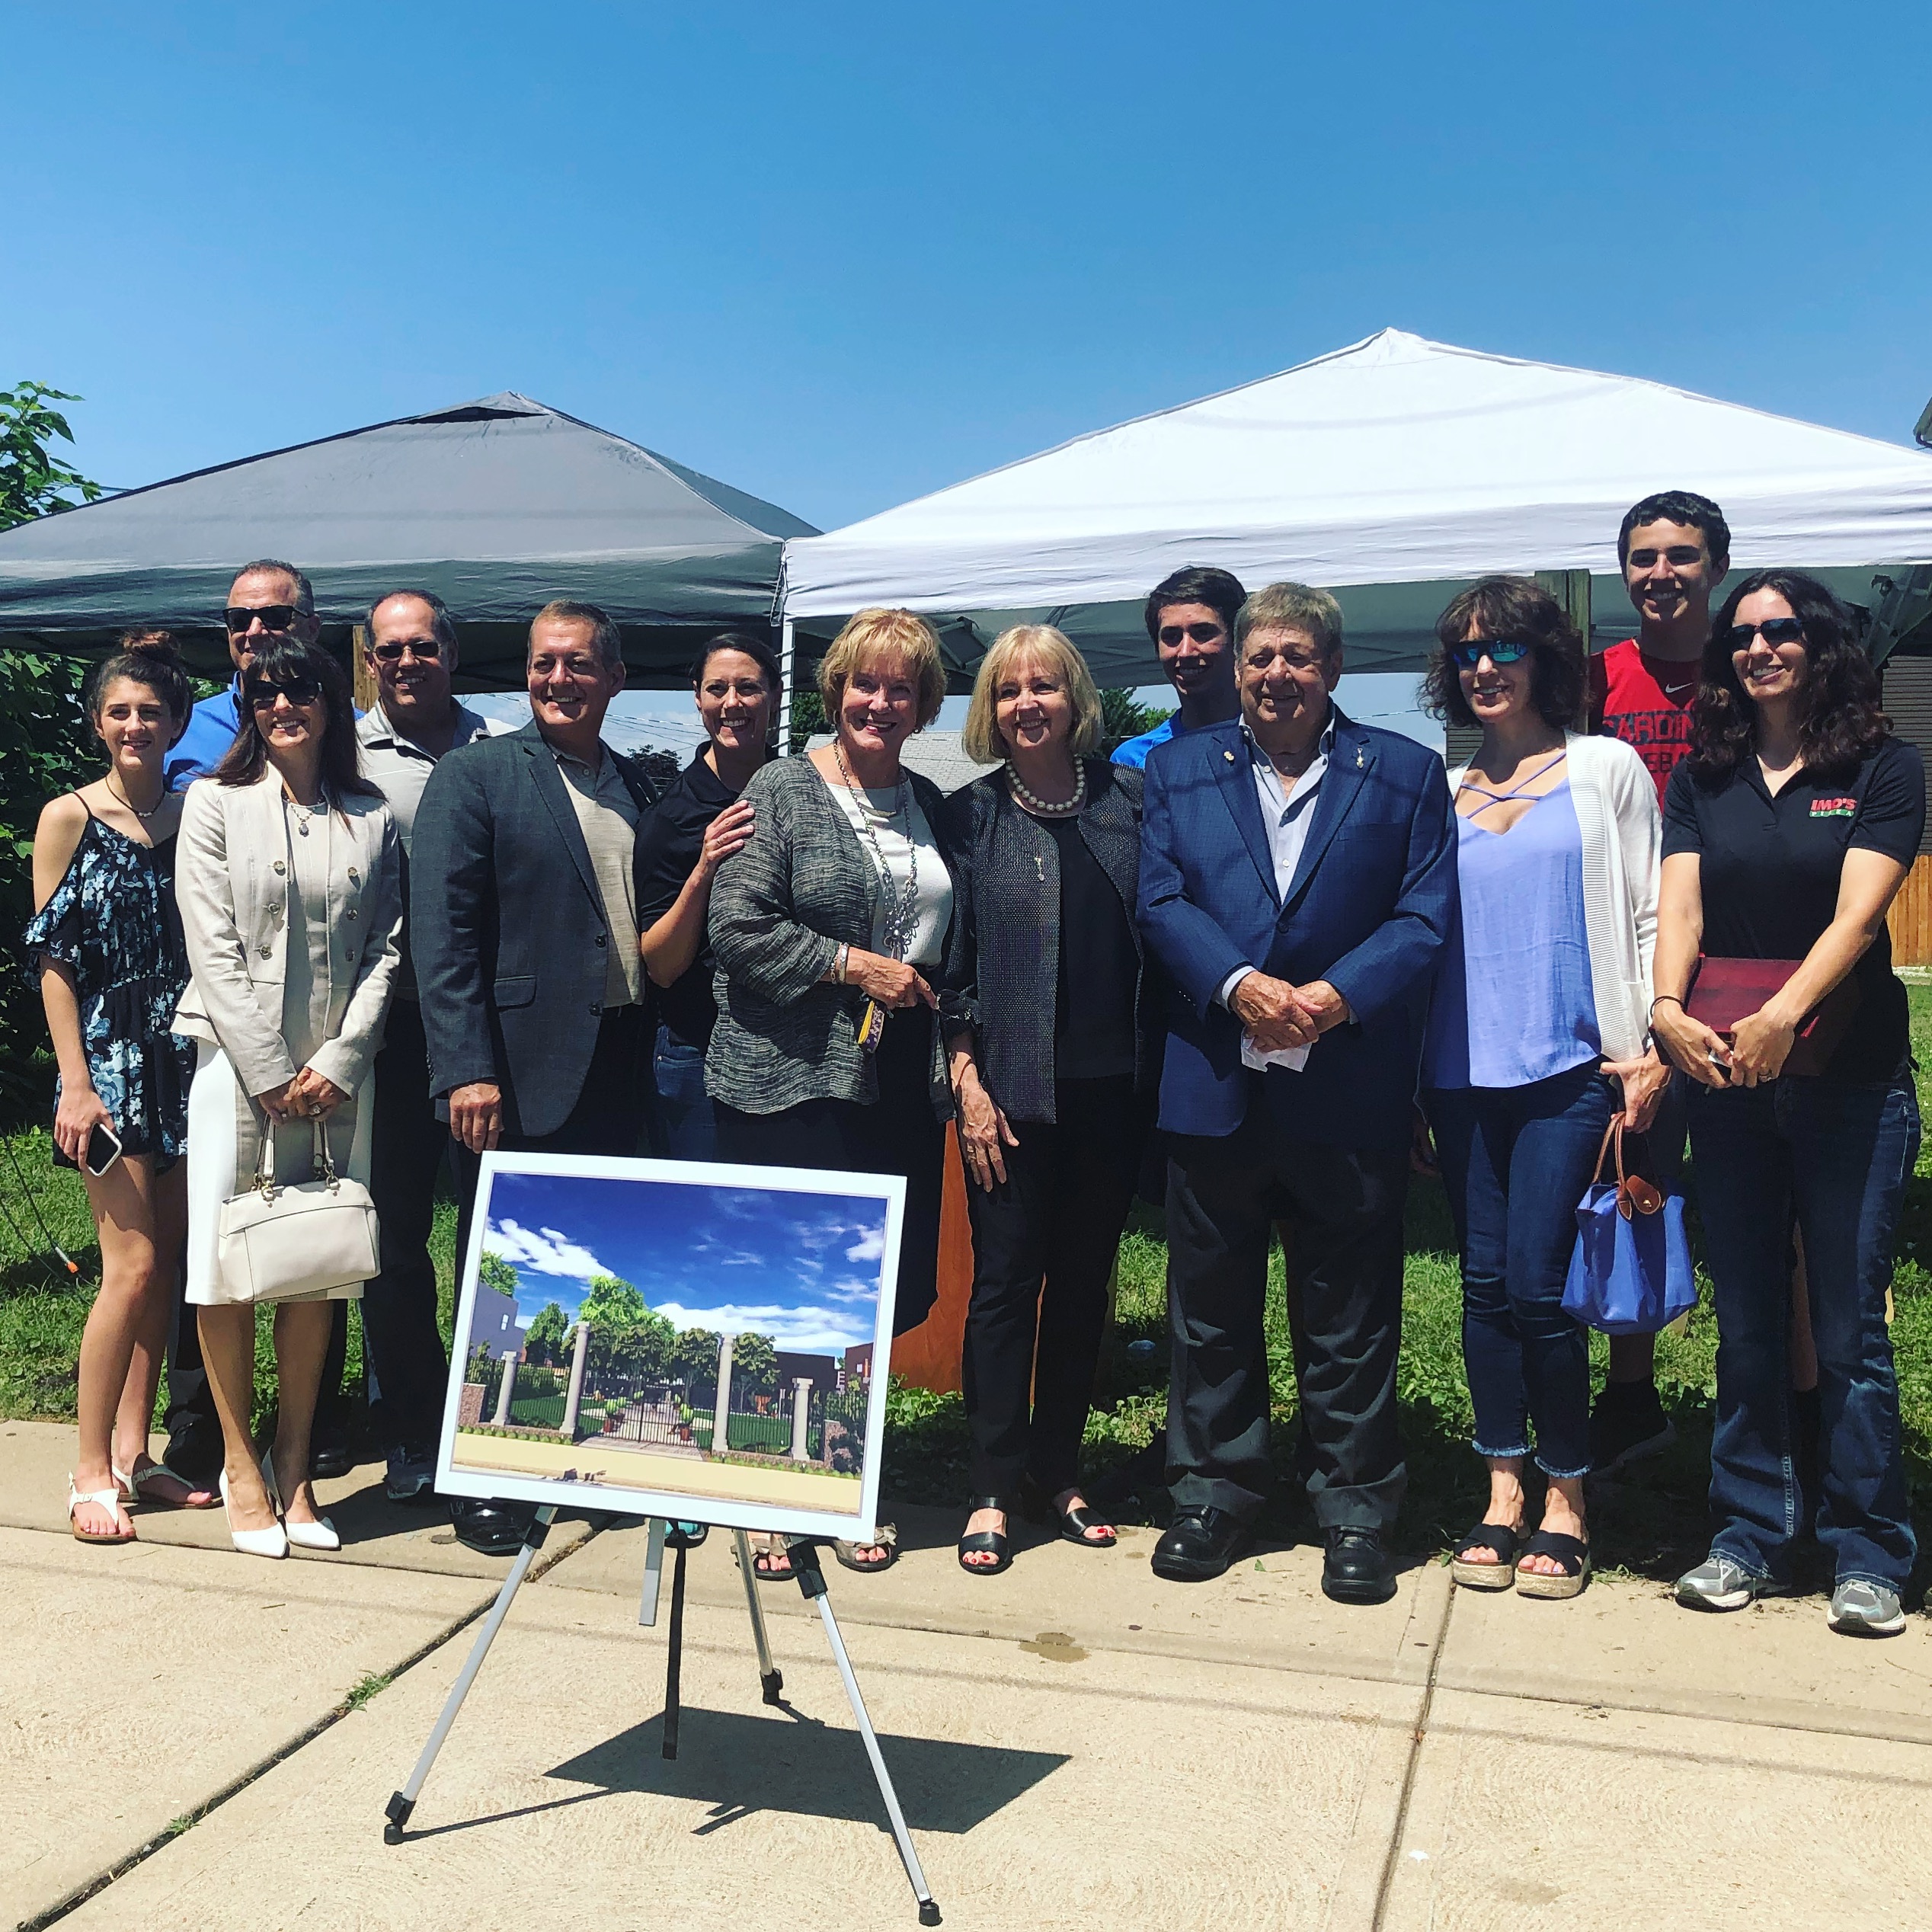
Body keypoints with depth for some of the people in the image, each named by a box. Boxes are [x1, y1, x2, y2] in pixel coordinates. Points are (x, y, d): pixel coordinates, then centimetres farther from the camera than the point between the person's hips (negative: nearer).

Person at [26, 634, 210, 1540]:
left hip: (184, 1064, 4)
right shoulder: (69, 818, -2)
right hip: (110, 1061, -4)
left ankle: (133, 1452, 19)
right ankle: (91, 1471, 5)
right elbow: (54, 959, -4)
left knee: (165, 1265, 8)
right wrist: (75, 1080, -11)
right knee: (132, 1268, -8)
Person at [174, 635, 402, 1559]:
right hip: (238, 1062, -2)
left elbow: (384, 948, 5)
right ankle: (239, 1460, 16)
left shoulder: (371, 816, 9)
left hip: (335, 1074, 2)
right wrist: (271, 1073, -10)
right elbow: (213, 948, -4)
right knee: (228, 1263, 1)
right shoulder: (216, 801, 3)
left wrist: (342, 1059, -7)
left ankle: (293, 1463, 18)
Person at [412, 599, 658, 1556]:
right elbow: (442, 931, -10)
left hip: (613, 1074, 5)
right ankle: (484, 1483, 19)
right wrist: (467, 1070, -17)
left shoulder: (638, 789, 14)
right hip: (515, 1077, -5)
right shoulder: (474, 776, -3)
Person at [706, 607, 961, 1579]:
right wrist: (857, 967, -13)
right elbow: (739, 931, -10)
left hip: (901, 1085, 5)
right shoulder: (782, 790, -2)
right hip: (792, 1084, -5)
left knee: (892, 1289, 7)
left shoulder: (929, 804, 15)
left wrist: (951, 1038, 8)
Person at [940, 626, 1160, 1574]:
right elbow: (950, 961, 0)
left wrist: (1154, 1071, 1)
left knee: (1084, 1280, 10)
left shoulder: (1128, 799, 6)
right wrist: (968, 1083, -7)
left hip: (1112, 1086, 2)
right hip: (1014, 1089, -2)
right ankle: (992, 1488, 12)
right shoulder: (970, 815, 1)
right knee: (1006, 1278, 1)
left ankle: (1056, 1472, 23)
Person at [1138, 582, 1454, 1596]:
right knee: (1211, 1304, 11)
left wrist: (1334, 996, -16)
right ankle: (1213, 1492, 27)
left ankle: (1354, 1510, 22)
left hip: (1350, 1086, -1)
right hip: (1214, 1083, 2)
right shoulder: (1178, 769, 10)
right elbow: (1161, 902, 0)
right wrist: (1240, 986, -16)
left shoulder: (1405, 773, 5)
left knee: (1350, 1313, 7)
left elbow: (1425, 916, -2)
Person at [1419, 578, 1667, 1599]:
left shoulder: (1605, 768, 5)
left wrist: (1651, 1050, -7)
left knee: (1538, 1287, -6)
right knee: (1486, 1283, 7)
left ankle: (1565, 1501, 11)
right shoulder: (1442, 794, 13)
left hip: (1569, 1067, -3)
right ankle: (1502, 1494, 19)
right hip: (1461, 1072, 4)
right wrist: (1406, 1079, 10)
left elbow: (1652, 915, 3)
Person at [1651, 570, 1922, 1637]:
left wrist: (1785, 1011, -27)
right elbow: (1677, 906, -2)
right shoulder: (1702, 778, 9)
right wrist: (1667, 1006, -21)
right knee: (1747, 1325, 10)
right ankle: (1749, 1536, 21)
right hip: (1725, 1081, 3)